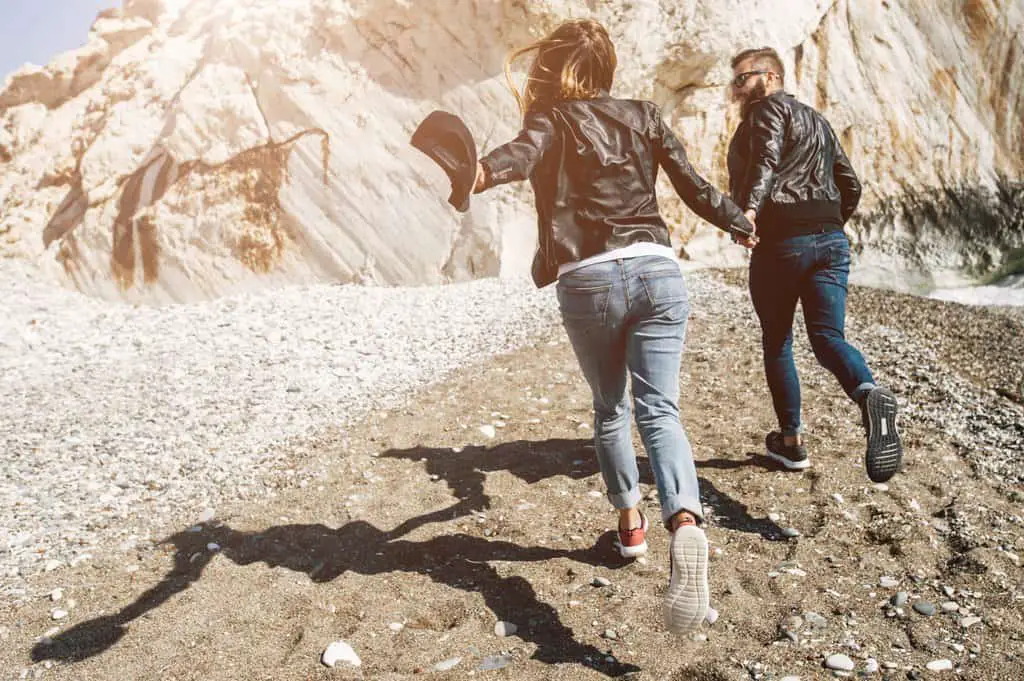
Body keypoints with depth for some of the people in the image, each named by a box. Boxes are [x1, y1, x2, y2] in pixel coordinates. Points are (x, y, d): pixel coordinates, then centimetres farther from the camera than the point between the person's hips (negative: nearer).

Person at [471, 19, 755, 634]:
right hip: (657, 271, 2)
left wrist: (482, 173, -39)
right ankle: (686, 524, -31)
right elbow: (696, 188, 16)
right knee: (660, 410, -6)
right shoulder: (644, 115, 15)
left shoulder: (550, 119, 6)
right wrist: (744, 226, 34)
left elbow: (524, 153, -19)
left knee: (610, 409, 19)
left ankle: (631, 524, 32)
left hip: (587, 283, -1)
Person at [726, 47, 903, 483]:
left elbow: (767, 159, -20)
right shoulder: (818, 122, 26)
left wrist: (750, 209, -34)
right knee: (828, 337, -1)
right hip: (832, 240, 7)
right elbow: (850, 186, 25)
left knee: (776, 341, 9)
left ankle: (791, 440, 16)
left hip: (781, 239, -6)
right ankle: (870, 394, -33)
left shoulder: (768, 109, 2)